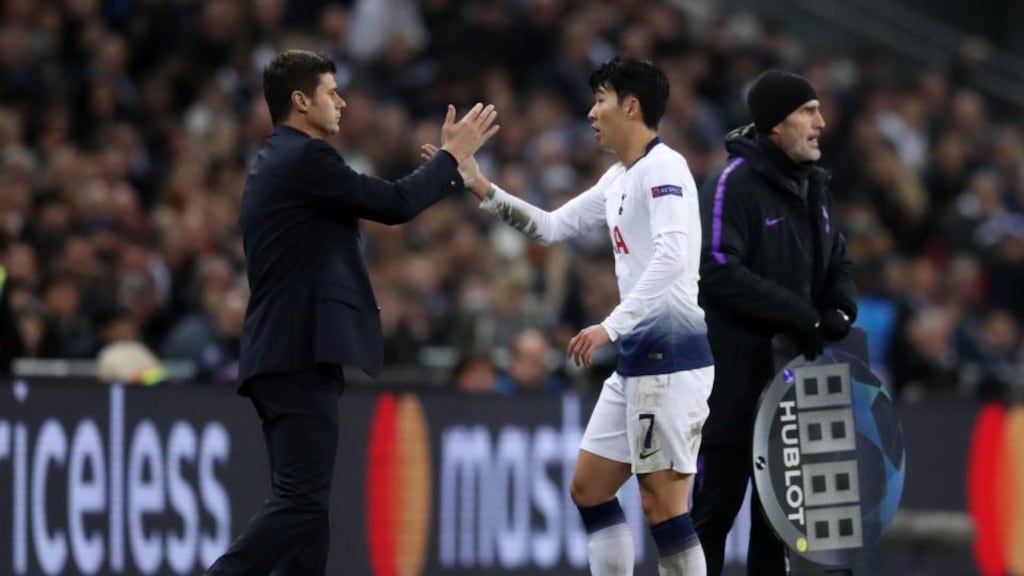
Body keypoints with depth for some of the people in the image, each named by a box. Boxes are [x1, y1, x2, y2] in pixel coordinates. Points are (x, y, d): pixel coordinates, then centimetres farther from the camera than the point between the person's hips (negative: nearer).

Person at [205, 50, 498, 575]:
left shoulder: (277, 162, 21)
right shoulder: (305, 157, -10)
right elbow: (394, 204, -8)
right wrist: (452, 155, 4)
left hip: (284, 357, 11)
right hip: (300, 357, -11)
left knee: (303, 503, 8)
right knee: (300, 502, -14)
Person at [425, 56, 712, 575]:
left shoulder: (663, 169, -12)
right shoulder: (619, 179, 17)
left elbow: (673, 255, -26)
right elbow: (553, 227, 28)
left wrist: (613, 326, -30)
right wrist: (484, 190, 18)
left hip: (670, 355, -10)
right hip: (638, 357, 10)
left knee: (662, 504, -11)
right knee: (589, 488, 11)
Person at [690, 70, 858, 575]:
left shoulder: (812, 185, 12)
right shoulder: (733, 183, -13)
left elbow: (836, 262, 20)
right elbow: (718, 270, -23)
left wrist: (839, 310, -3)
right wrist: (801, 315, -22)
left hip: (795, 364, 8)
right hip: (735, 369, -8)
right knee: (717, 498, -4)